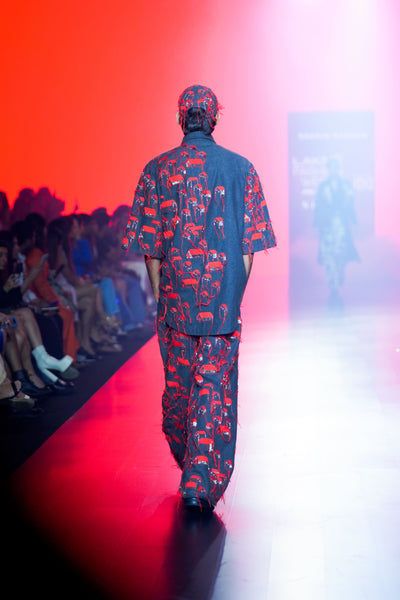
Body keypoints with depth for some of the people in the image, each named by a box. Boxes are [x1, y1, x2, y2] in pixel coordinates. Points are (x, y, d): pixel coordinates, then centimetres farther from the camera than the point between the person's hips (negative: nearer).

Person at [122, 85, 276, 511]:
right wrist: (235, 294, 6)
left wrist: (158, 297, 9)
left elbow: (150, 243, 0)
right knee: (215, 386, 2)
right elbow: (249, 243, -1)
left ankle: (188, 465, 35)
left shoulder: (157, 170, 0)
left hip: (176, 298, 2)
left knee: (177, 382, 17)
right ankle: (202, 482, -3)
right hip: (223, 299, -1)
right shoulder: (241, 168, 0)